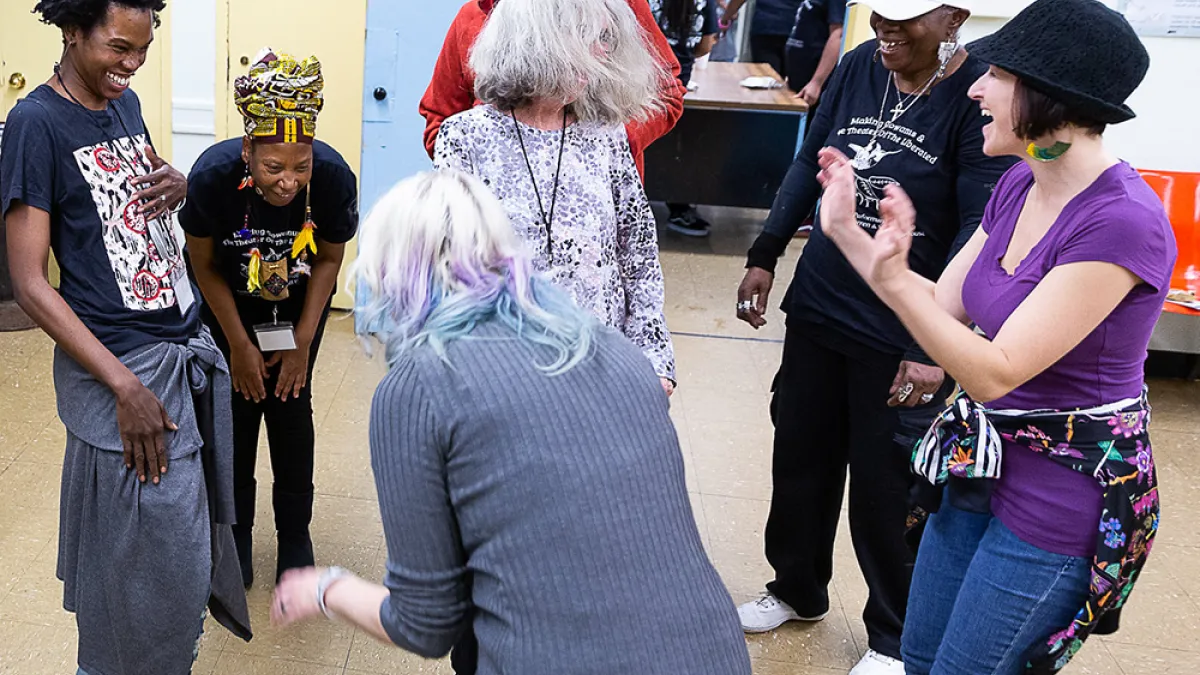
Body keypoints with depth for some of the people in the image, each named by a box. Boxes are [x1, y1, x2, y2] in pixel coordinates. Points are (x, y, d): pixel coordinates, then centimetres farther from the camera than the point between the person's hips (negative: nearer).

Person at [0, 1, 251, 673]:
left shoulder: (126, 102, 10)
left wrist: (178, 185, 2)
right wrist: (125, 386, -20)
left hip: (191, 349, 7)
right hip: (126, 365, -7)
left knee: (194, 534, 15)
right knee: (151, 568, 0)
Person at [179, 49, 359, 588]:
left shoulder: (334, 177, -32)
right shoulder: (213, 175, -35)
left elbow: (328, 260, -12)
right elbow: (205, 266, -16)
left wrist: (302, 341, -10)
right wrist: (239, 345, -11)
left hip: (299, 300, 1)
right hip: (230, 301, 0)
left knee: (291, 403, 2)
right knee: (237, 407, 2)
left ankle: (295, 534, 20)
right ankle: (236, 532, 22)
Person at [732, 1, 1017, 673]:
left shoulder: (981, 96, -17)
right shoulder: (860, 65, -2)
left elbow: (977, 232, -19)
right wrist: (764, 257, 9)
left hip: (901, 337, -5)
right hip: (817, 310, 6)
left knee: (884, 489, 6)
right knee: (800, 458, 19)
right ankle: (797, 589, 44)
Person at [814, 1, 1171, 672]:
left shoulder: (1122, 223, -26)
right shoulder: (1020, 185, 0)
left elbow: (996, 371, -27)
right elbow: (945, 307, 5)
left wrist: (895, 282, -38)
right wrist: (846, 232, 1)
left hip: (1061, 500, -8)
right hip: (985, 464, 8)